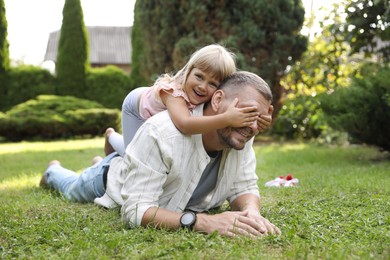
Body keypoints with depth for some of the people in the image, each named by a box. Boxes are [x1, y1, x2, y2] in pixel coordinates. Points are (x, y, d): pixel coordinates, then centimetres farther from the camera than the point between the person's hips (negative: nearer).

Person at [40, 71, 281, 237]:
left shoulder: (240, 134, -32)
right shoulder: (161, 134, -49)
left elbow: (244, 188, -24)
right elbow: (136, 210, -49)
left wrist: (252, 212, -48)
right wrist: (201, 221, -61)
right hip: (113, 178, -4)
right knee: (71, 190, 30)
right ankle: (53, 171, 64)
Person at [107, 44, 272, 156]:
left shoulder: (215, 99, -34)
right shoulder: (172, 90, -51)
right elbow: (184, 124, -69)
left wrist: (261, 120, -58)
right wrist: (227, 119, -78)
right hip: (137, 104, -5)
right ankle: (111, 136, 29)